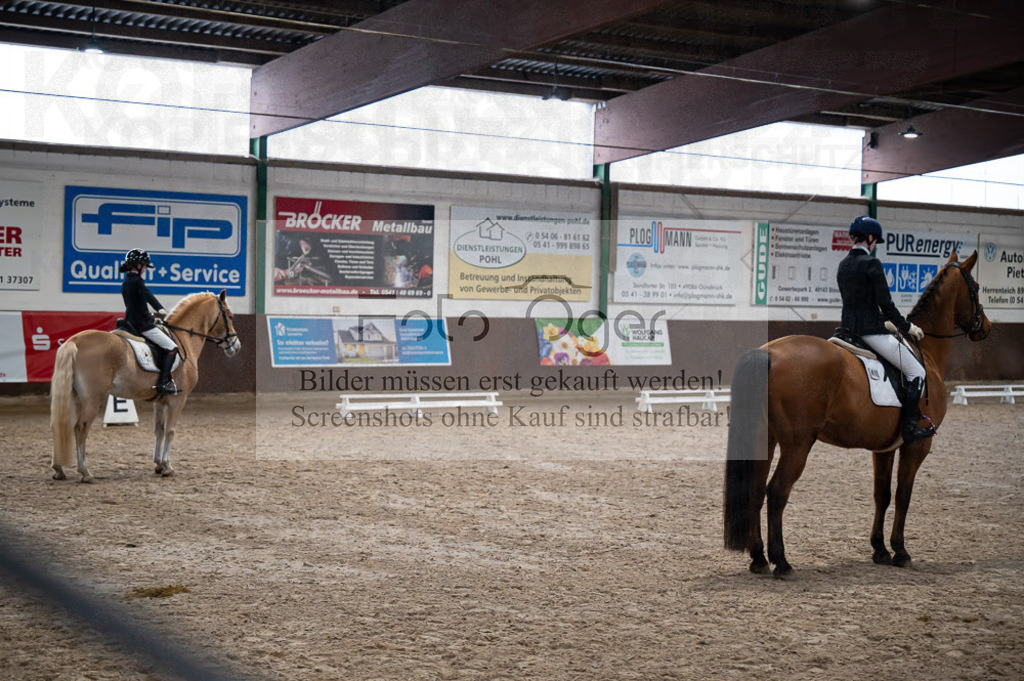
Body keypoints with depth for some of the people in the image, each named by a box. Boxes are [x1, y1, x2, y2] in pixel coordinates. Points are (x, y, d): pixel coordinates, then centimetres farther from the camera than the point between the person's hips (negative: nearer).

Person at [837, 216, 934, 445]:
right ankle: (909, 429, -5)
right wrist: (907, 327, -4)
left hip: (850, 327, 9)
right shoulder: (871, 263, -15)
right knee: (916, 372, 0)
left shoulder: (843, 265, 11)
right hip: (871, 330, -9)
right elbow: (885, 304, -17)